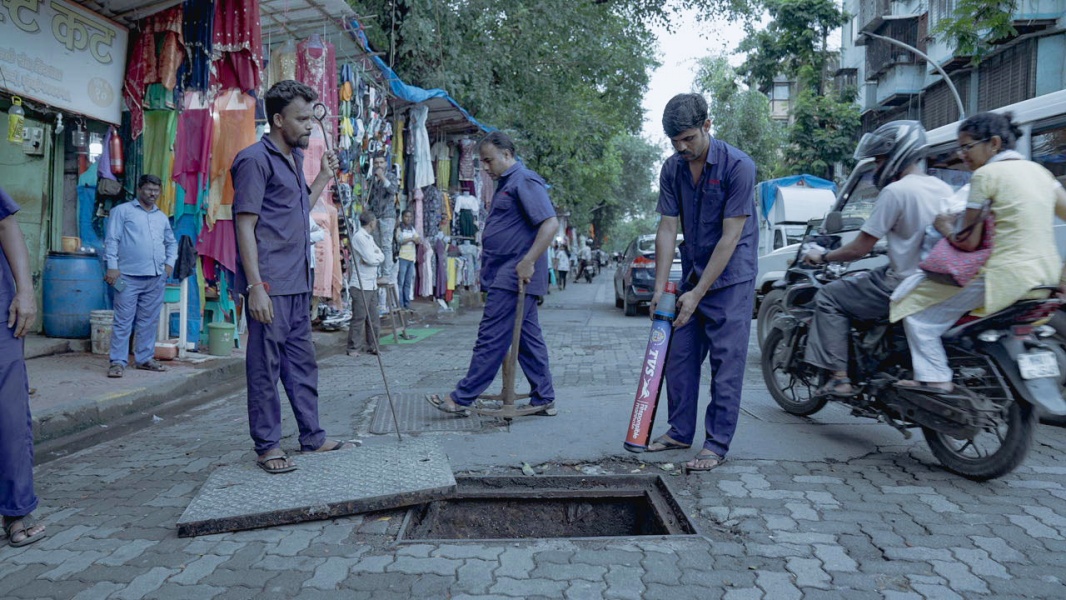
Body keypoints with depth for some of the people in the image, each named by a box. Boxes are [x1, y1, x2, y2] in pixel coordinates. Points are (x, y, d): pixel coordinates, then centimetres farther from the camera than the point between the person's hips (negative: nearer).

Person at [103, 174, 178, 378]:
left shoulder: (162, 217, 19)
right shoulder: (122, 211, 3)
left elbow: (172, 243, 30)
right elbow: (111, 240, -3)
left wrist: (170, 262, 14)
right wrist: (112, 266, -11)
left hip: (156, 278, 5)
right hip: (129, 277, -5)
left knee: (149, 321, 9)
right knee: (123, 321, -4)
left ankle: (145, 358, 17)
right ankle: (118, 361, 0)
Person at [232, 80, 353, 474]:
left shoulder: (294, 159, 18)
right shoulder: (255, 159, -9)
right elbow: (245, 224, -14)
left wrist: (324, 177, 21)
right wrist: (255, 286, -20)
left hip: (298, 282, 9)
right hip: (269, 284, -9)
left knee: (302, 361, 14)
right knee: (265, 365, 0)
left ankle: (313, 437, 24)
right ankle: (267, 446, 11)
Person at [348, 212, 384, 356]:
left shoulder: (369, 237, 17)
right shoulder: (359, 237, -12)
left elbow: (381, 256, 11)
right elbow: (371, 259, -19)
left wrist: (373, 257, -8)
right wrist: (377, 256, 1)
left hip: (371, 284, 9)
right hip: (360, 285, -9)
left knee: (373, 318, 10)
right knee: (359, 317, -5)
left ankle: (372, 346, 18)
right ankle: (354, 348, 1)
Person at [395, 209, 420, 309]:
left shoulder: (412, 229, 17)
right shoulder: (399, 229, -1)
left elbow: (419, 240, 9)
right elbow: (399, 241, -14)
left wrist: (418, 239, -14)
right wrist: (411, 239, -24)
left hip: (411, 258, 6)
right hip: (402, 257, -6)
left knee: (408, 282, 8)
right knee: (401, 282, -7)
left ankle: (407, 303, 12)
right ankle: (400, 304, -6)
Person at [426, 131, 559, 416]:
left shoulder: (525, 181, -12)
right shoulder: (506, 184, 20)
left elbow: (550, 223, -21)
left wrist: (527, 262, -25)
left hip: (515, 278, -11)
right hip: (509, 277, 11)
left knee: (491, 338, -6)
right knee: (528, 337, 11)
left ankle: (461, 398, -1)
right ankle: (544, 399, 17)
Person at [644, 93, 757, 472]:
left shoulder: (738, 166, -18)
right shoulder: (672, 170, -1)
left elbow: (730, 237, -19)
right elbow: (667, 229, 0)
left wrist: (698, 293, -19)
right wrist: (660, 288, -6)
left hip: (730, 278, -6)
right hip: (692, 276, 6)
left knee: (726, 364, -4)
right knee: (679, 356, 9)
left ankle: (717, 444, 4)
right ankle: (680, 431, 22)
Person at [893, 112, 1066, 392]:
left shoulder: (986, 174, -8)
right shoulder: (1038, 170, 14)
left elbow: (967, 242, -10)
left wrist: (945, 227, 10)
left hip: (1006, 278, -9)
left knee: (916, 306, 0)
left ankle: (934, 376, -4)